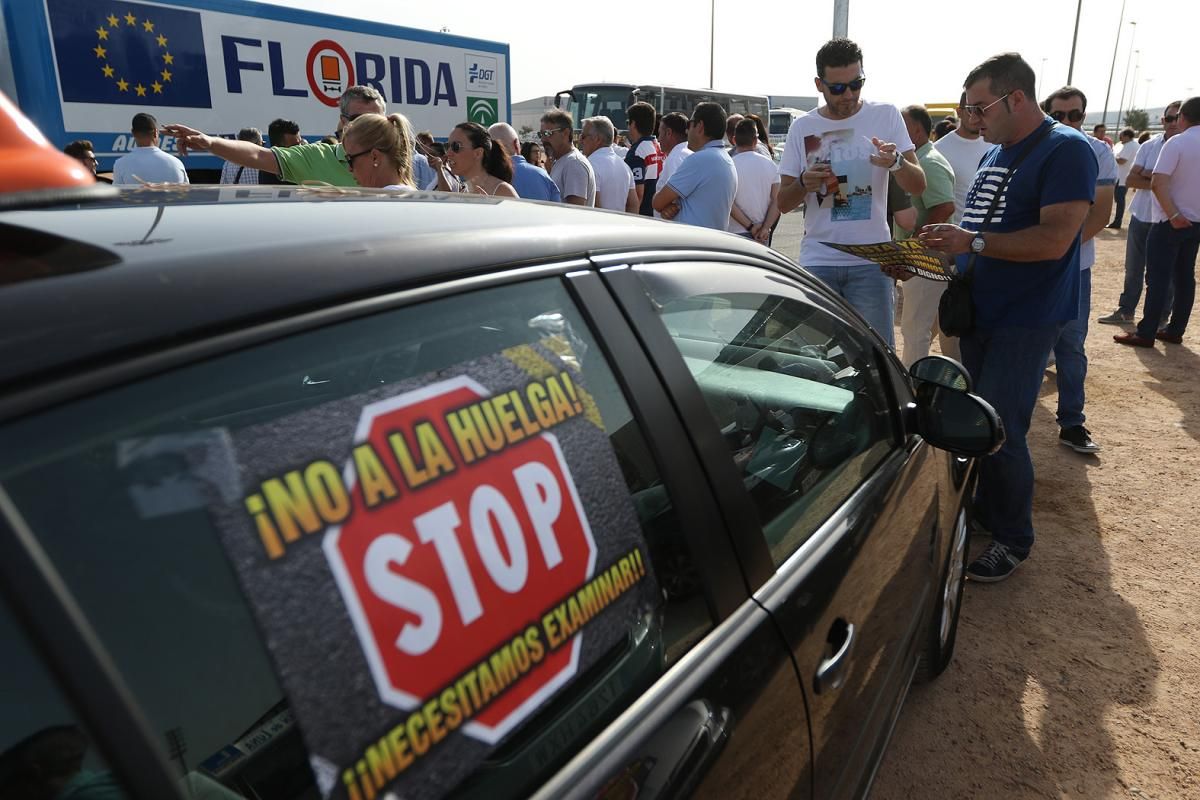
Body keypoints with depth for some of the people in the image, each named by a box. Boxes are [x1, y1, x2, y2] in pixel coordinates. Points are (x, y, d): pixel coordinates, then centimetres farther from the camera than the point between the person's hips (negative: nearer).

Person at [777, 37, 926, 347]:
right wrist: (804, 184, -13)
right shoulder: (802, 128, 6)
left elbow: (918, 186, 0)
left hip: (870, 260, -1)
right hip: (817, 260, 1)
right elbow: (783, 203, 8)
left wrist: (896, 162, -21)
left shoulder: (886, 116, 3)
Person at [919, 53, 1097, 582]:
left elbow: (1054, 240, -22)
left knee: (1000, 432, -7)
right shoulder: (994, 154, 14)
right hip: (980, 312, 8)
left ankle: (1013, 539, 11)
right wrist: (946, 244, 2)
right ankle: (984, 511, 31)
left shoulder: (1066, 151, -12)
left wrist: (972, 242, -23)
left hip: (1025, 320, -8)